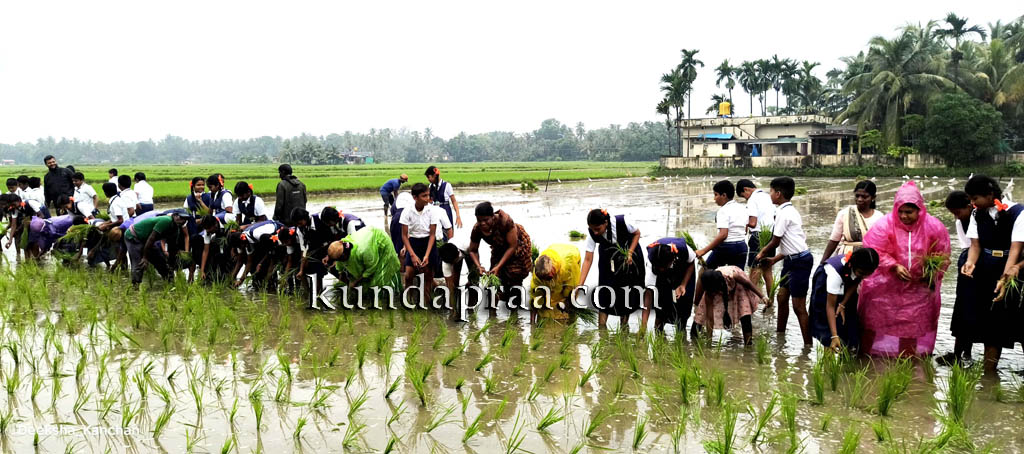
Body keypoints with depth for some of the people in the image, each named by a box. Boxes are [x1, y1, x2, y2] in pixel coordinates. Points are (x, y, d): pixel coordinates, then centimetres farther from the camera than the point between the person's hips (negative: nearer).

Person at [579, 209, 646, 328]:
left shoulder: (622, 222, -34)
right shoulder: (592, 233, -29)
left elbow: (637, 233, -12)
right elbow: (588, 260, -26)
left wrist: (630, 253, -23)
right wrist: (580, 284, -31)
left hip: (629, 251, -1)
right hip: (608, 258, 1)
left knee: (628, 287, 1)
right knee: (605, 288, -10)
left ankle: (624, 325, 16)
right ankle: (601, 328, -5)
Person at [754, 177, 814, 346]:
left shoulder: (783, 213, -15)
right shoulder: (791, 210, 14)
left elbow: (776, 241, -10)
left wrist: (762, 253, 8)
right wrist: (774, 259, 18)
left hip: (799, 262, -10)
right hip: (792, 260, 10)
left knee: (798, 306, -6)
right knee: (782, 297, 19)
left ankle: (808, 344, -1)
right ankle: (780, 335, 32)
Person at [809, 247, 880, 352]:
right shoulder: (836, 269, -45)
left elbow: (855, 284, -10)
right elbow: (830, 306, -42)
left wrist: (843, 305, -19)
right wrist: (834, 336, -46)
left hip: (847, 280, 5)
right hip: (825, 280, -4)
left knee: (849, 315, -4)